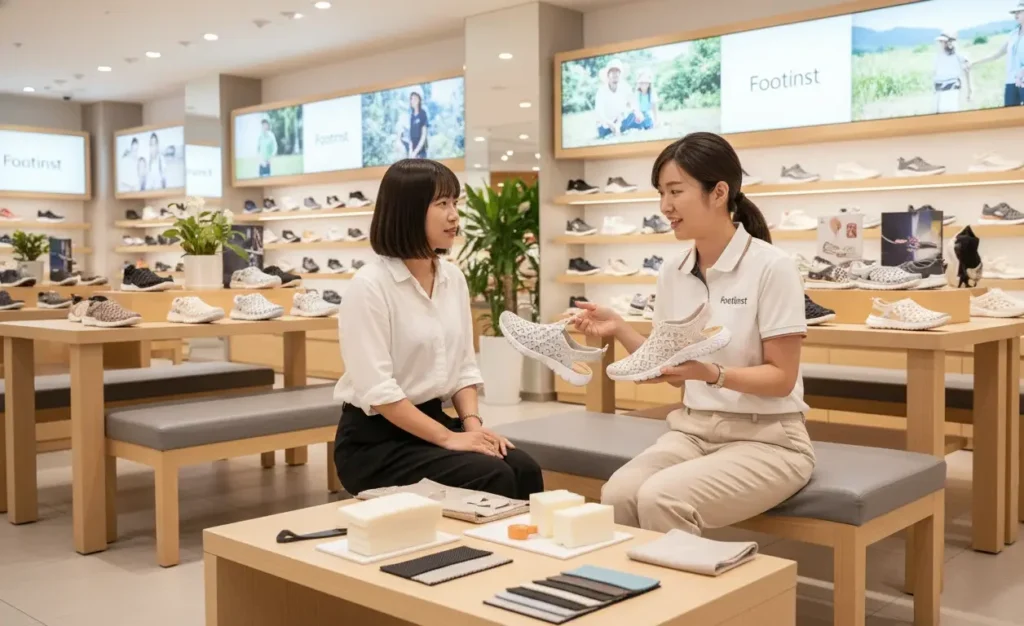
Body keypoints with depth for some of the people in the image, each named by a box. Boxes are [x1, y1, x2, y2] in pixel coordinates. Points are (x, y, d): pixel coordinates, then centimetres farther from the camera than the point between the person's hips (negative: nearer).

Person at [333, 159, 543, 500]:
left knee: (523, 470, -18)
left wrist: (473, 424, -7)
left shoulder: (453, 278, 6)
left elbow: (463, 367, 10)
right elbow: (377, 389, -20)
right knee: (492, 478, -24)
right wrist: (447, 438, -21)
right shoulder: (370, 285, -16)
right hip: (376, 439, -6)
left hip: (434, 420, 7)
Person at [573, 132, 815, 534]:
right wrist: (620, 331, -4)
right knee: (618, 495, -24)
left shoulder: (771, 267, -13)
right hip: (693, 430, 5)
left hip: (765, 439, -5)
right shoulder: (673, 273, 5)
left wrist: (711, 374, -28)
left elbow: (782, 377, -11)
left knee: (661, 499, -29)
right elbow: (675, 372, 10)